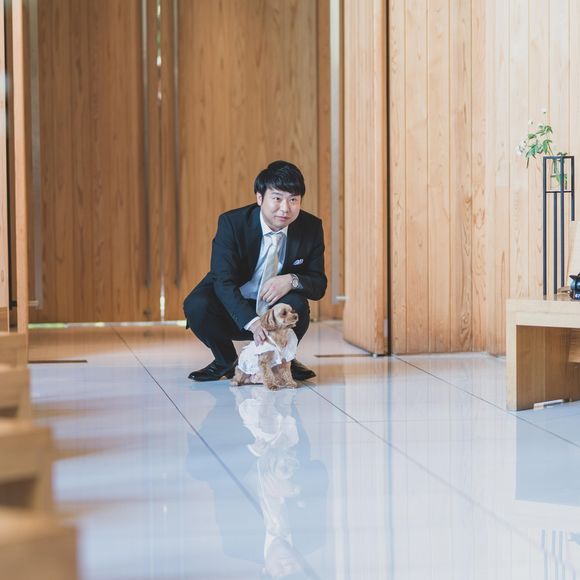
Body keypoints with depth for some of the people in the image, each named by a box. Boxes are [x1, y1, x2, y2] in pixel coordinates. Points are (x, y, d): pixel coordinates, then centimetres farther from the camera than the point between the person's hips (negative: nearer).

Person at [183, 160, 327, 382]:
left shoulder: (311, 227, -10)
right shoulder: (231, 223, -18)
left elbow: (319, 285, -8)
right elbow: (224, 282, -26)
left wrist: (292, 280, -33)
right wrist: (252, 322, -43)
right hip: (235, 311, -1)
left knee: (297, 304, -31)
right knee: (196, 305, -30)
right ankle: (226, 361, 0)